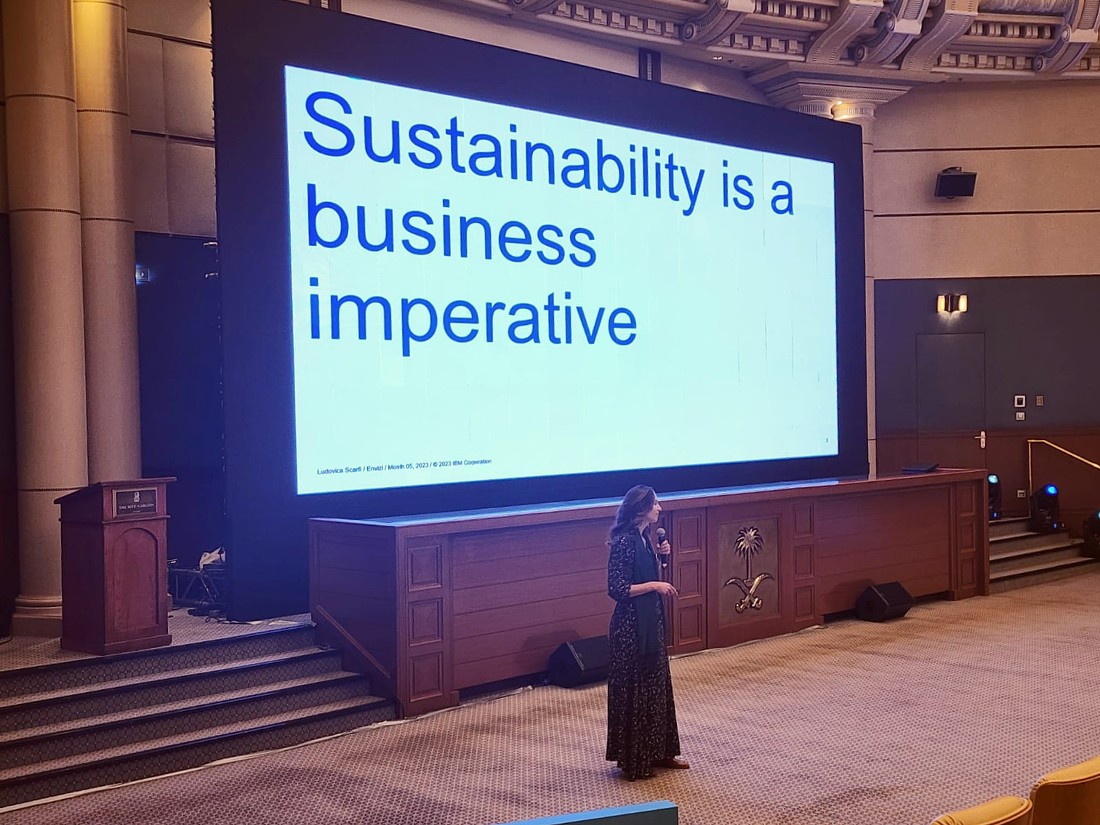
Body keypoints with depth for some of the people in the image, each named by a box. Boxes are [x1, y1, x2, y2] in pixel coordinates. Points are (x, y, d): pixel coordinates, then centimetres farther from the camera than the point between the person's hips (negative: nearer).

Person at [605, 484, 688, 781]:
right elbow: (617, 589, -22)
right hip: (631, 626, -10)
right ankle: (633, 760, 11)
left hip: (650, 622, 10)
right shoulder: (624, 542, -19)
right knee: (635, 690, 0)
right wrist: (654, 585, -19)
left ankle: (659, 752, 27)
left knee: (657, 686, 16)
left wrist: (660, 556, 5)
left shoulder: (643, 538, 9)